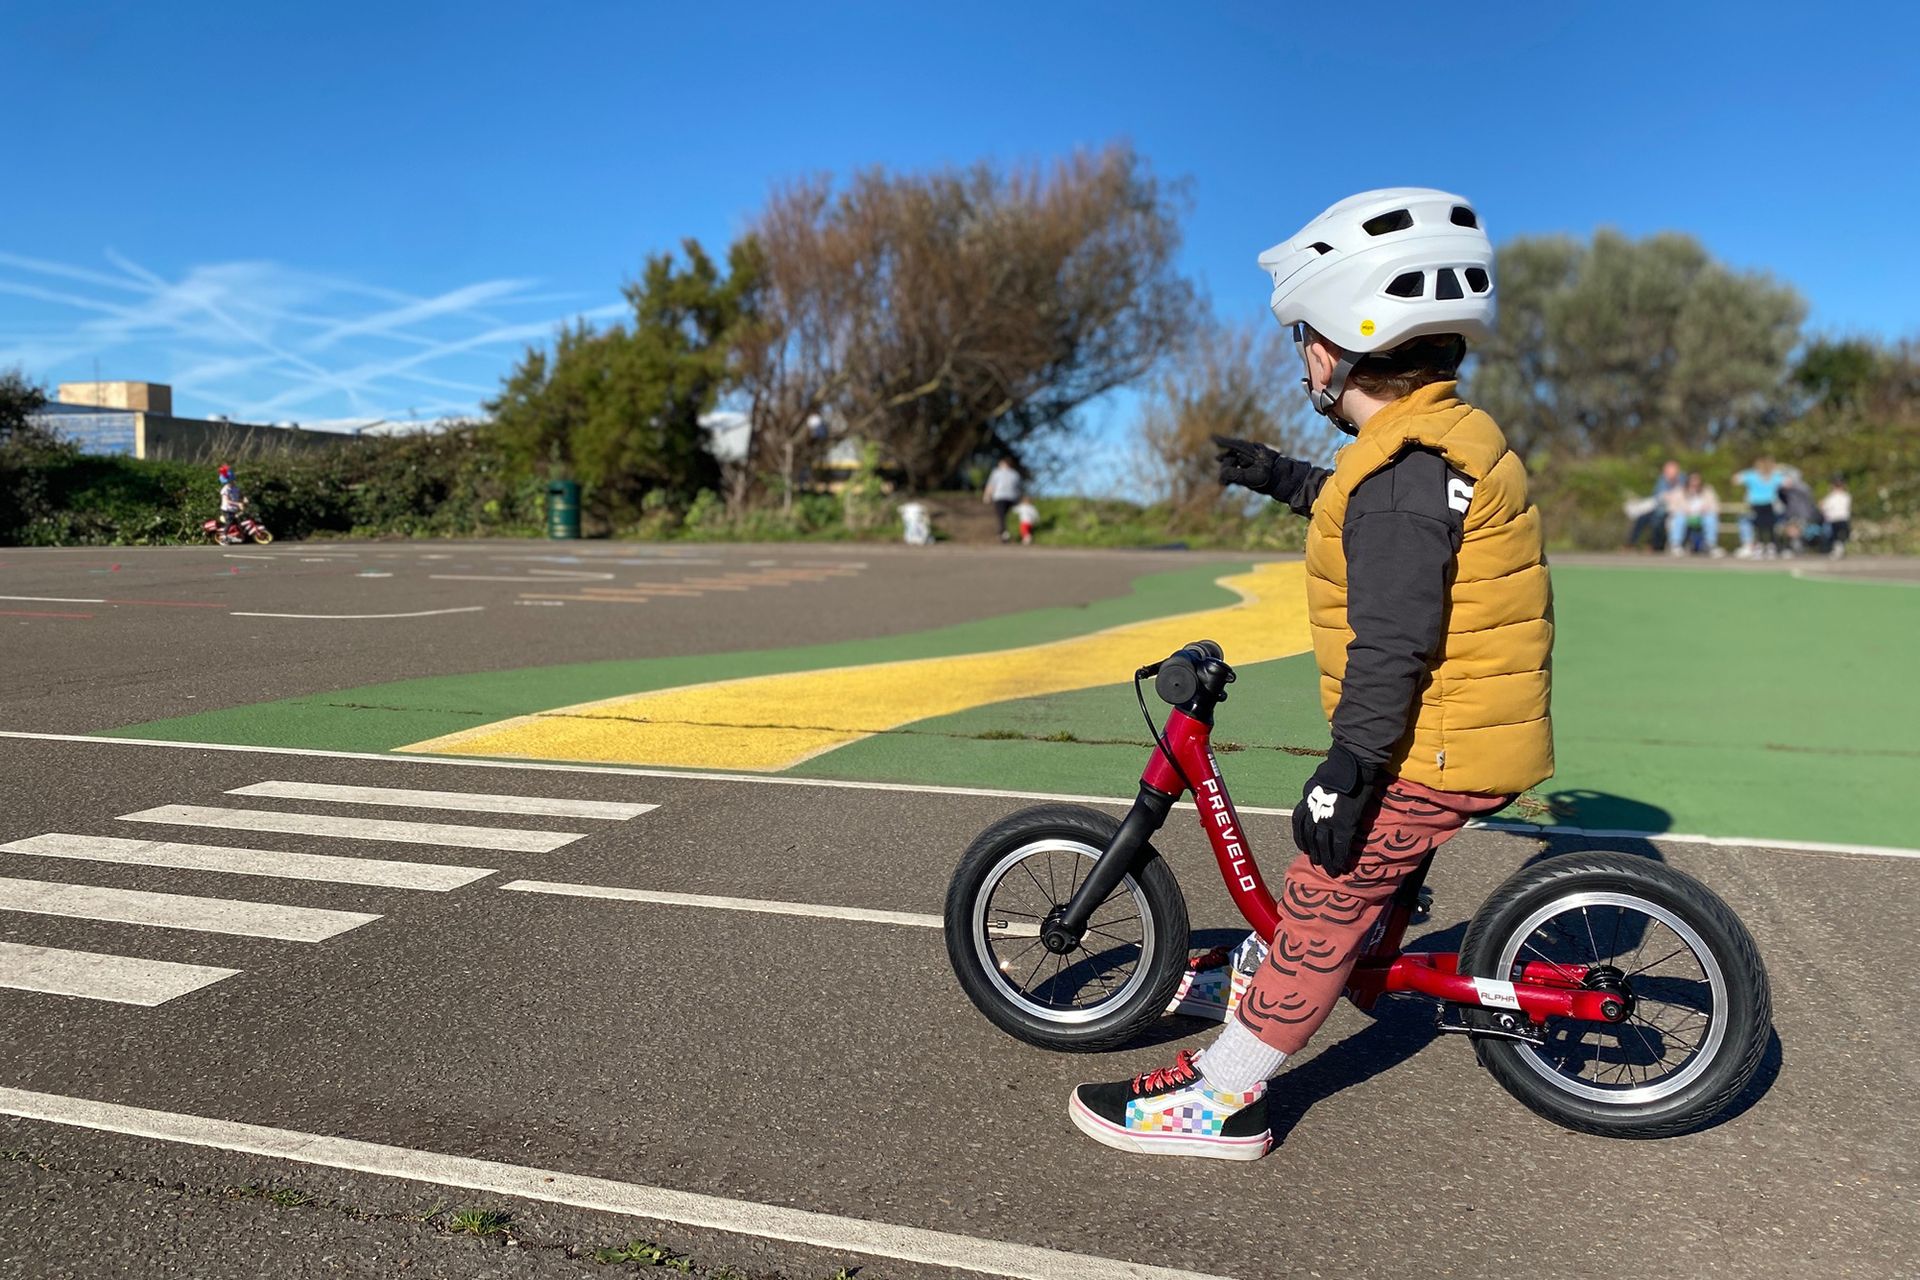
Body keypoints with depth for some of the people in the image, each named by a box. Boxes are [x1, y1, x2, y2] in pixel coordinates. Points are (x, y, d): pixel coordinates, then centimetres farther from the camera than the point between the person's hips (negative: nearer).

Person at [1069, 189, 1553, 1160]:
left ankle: (1219, 1099, 3)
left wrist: (1349, 768, -25)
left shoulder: (1405, 469, -22)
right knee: (1358, 877, 28)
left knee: (1322, 899, -4)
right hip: (1480, 726, 10)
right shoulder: (1450, 437, 10)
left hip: (1435, 748, -10)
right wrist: (1284, 479, 35)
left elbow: (1393, 642, -27)